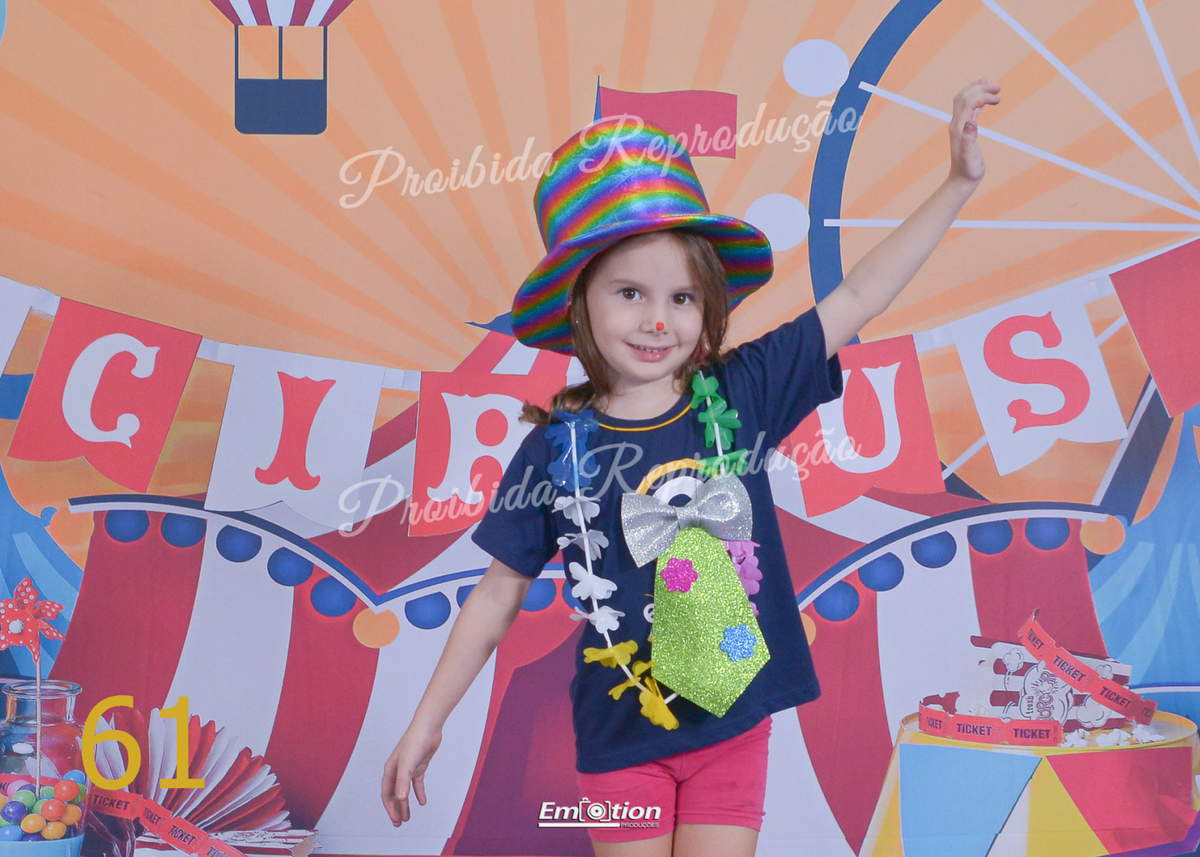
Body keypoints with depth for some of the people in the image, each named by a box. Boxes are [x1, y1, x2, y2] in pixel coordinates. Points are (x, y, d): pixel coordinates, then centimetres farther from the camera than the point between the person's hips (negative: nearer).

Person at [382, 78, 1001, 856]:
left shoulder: (739, 394, -7)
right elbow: (499, 595, 0)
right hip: (621, 739, -1)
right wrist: (426, 723, 2)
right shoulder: (556, 448, -9)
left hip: (733, 724, 1)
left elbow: (859, 298, -5)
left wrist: (958, 184, -8)